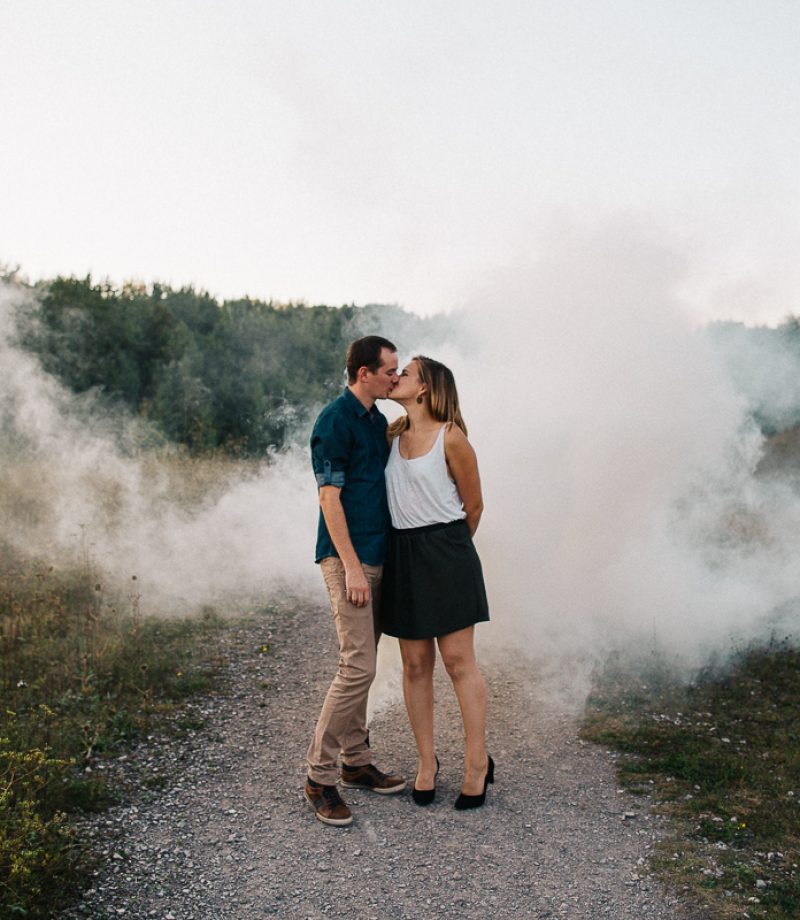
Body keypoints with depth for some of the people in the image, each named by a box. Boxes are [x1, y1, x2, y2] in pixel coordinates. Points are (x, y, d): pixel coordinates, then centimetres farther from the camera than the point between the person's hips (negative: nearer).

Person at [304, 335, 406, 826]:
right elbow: (330, 496, -16)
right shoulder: (335, 420, -11)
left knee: (362, 664, 14)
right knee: (358, 667, -10)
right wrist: (351, 566, -20)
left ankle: (357, 760, 25)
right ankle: (320, 776, 1)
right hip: (348, 558, -9)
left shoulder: (379, 420, 16)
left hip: (377, 556, 9)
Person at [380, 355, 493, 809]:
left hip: (446, 553, -5)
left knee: (459, 660, 0)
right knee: (415, 664, 9)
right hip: (402, 553, 5)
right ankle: (427, 760, 21)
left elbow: (474, 505, 0)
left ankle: (478, 762, 14)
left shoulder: (452, 437, -9)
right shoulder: (393, 434, 8)